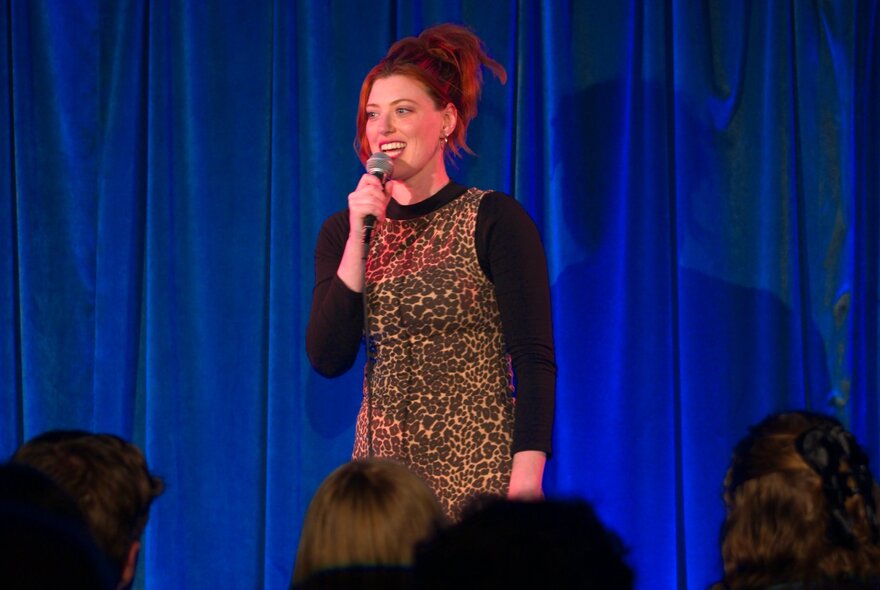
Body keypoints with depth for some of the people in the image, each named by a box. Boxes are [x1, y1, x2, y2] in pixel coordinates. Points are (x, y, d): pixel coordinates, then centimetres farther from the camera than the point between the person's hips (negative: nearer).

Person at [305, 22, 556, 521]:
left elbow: (535, 361, -9)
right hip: (383, 475, 4)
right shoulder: (342, 232, 10)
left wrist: (527, 477, -19)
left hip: (480, 478, -4)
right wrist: (359, 240, -8)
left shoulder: (494, 220, -4)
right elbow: (328, 359, -1)